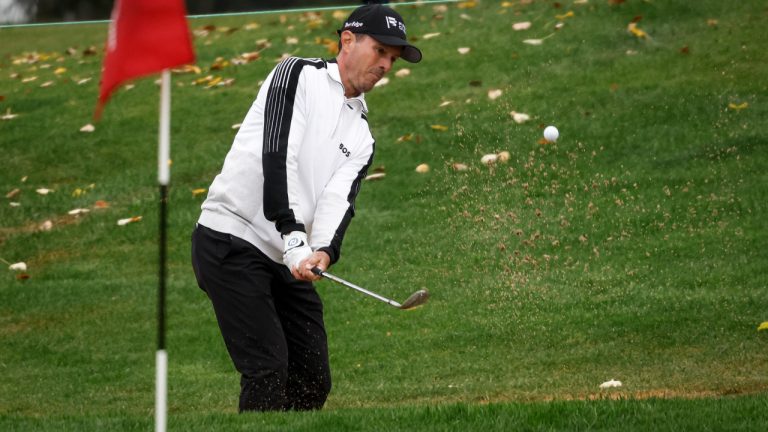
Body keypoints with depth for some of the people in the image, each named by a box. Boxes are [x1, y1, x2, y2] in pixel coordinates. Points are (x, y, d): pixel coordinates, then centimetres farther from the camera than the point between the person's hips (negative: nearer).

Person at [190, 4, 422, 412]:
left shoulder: (361, 137, 16)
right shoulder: (299, 74, -4)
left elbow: (339, 198, -3)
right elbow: (277, 155, -18)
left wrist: (325, 251, -25)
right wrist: (295, 236, -28)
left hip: (288, 259, 8)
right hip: (230, 238, -8)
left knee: (313, 380, 5)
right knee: (269, 372, -17)